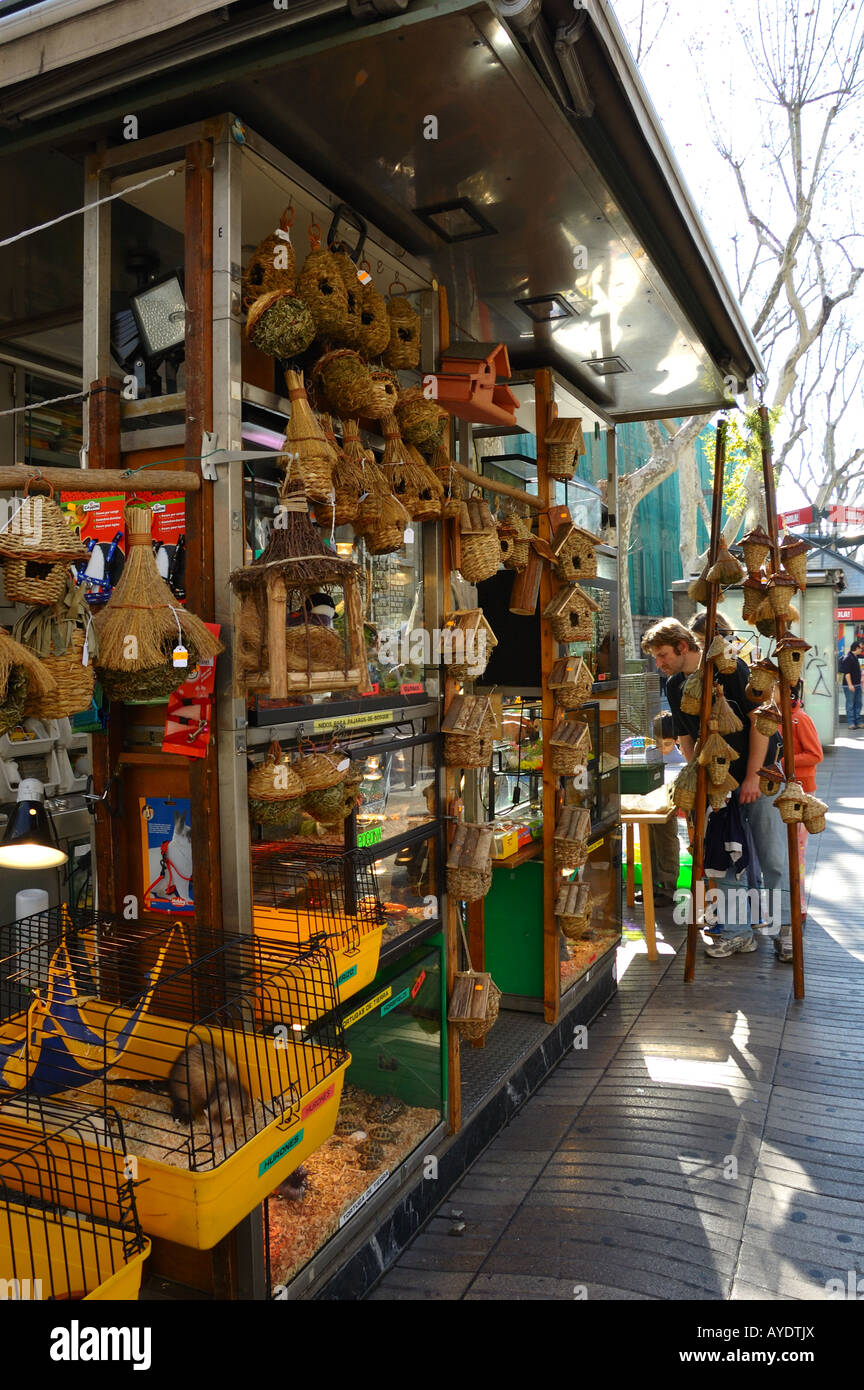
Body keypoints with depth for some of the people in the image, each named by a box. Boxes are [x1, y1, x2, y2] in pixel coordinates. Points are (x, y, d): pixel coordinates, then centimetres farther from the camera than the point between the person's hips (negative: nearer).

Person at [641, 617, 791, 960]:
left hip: (759, 776, -5)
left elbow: (760, 720, -14)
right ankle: (738, 933, 14)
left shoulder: (730, 669, -13)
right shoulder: (674, 686, 5)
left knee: (772, 857, -2)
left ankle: (785, 927, 15)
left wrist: (753, 777, -15)